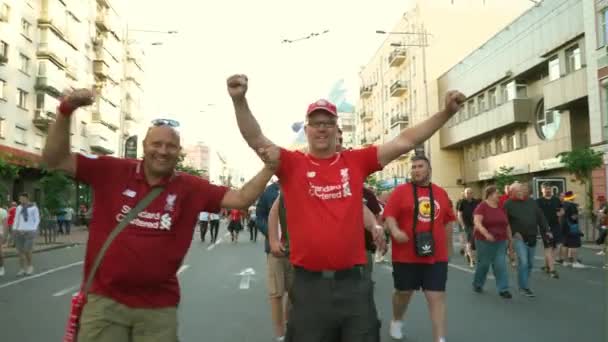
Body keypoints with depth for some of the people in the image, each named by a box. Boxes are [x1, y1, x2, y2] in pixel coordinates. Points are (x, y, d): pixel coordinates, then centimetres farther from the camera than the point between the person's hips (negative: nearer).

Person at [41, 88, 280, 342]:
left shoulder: (191, 188, -1)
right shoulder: (111, 171, -3)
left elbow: (241, 199, -3)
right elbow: (54, 160, -3)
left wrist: (269, 168, -16)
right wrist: (66, 111, -15)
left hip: (159, 306, 1)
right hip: (104, 299, -1)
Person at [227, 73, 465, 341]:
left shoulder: (357, 161, 4)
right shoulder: (292, 164, -1)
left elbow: (404, 142, 2)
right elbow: (256, 139, -13)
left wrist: (446, 113, -4)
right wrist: (239, 100, -28)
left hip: (353, 282, 2)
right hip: (309, 285, -1)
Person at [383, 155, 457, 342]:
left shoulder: (441, 193, 8)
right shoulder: (401, 190, -3)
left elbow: (448, 221, 17)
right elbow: (389, 214, -10)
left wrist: (448, 247, 19)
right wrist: (395, 230, -29)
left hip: (436, 256, 2)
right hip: (406, 255, -2)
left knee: (437, 296, -1)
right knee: (403, 292, 15)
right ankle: (397, 321, 44)